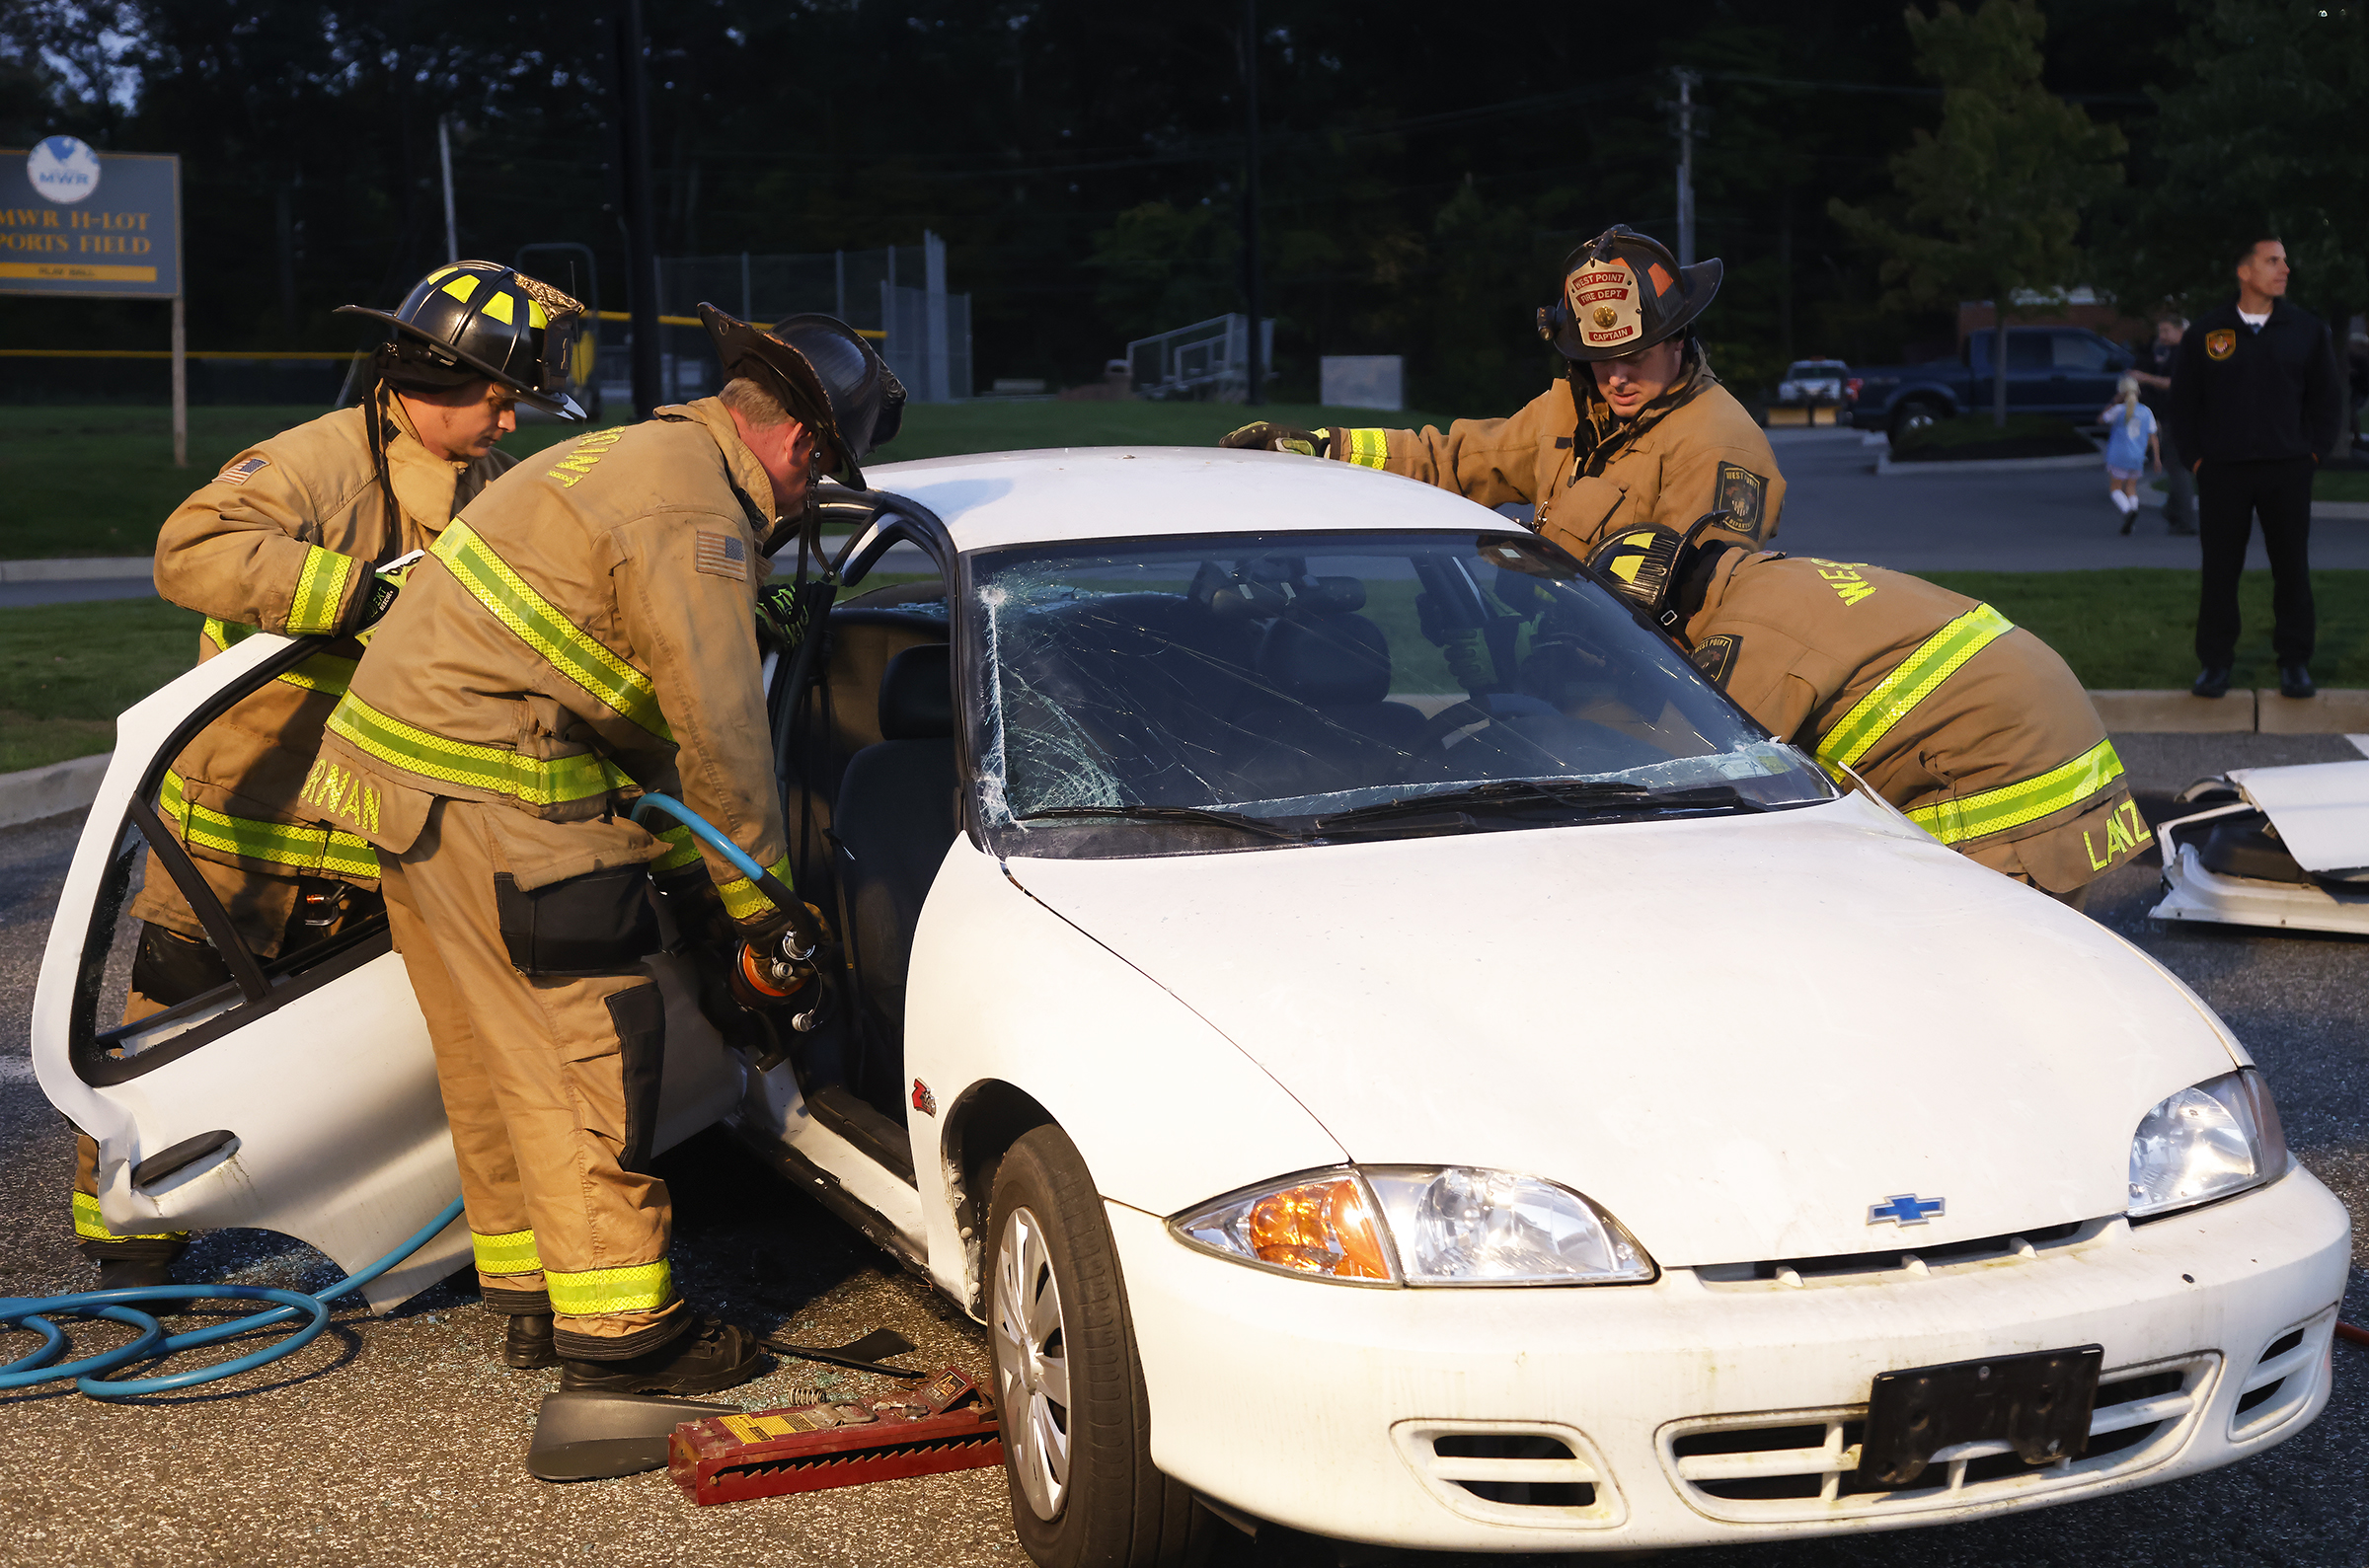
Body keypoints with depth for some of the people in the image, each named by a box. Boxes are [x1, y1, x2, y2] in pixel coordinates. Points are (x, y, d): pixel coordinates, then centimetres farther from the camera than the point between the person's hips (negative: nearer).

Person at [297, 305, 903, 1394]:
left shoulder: (638, 458, 20)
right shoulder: (694, 512, -14)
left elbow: (642, 715, 24)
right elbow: (720, 728, -15)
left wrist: (682, 857, 22)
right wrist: (759, 902, -5)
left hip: (400, 761, 11)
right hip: (486, 788, -11)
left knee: (496, 1047, 18)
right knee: (592, 1042, -5)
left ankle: (528, 1281, 29)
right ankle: (615, 1328, 1)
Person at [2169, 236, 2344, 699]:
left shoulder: (2306, 328, 6)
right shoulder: (2205, 332, 3)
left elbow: (2328, 395, 11)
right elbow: (2183, 400, 8)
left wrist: (2315, 450, 3)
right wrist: (2194, 457, 2)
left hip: (2287, 471, 1)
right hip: (2222, 472, -1)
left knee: (2292, 568, 4)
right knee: (2219, 570, 2)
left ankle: (2294, 662, 13)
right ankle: (2215, 662, 11)